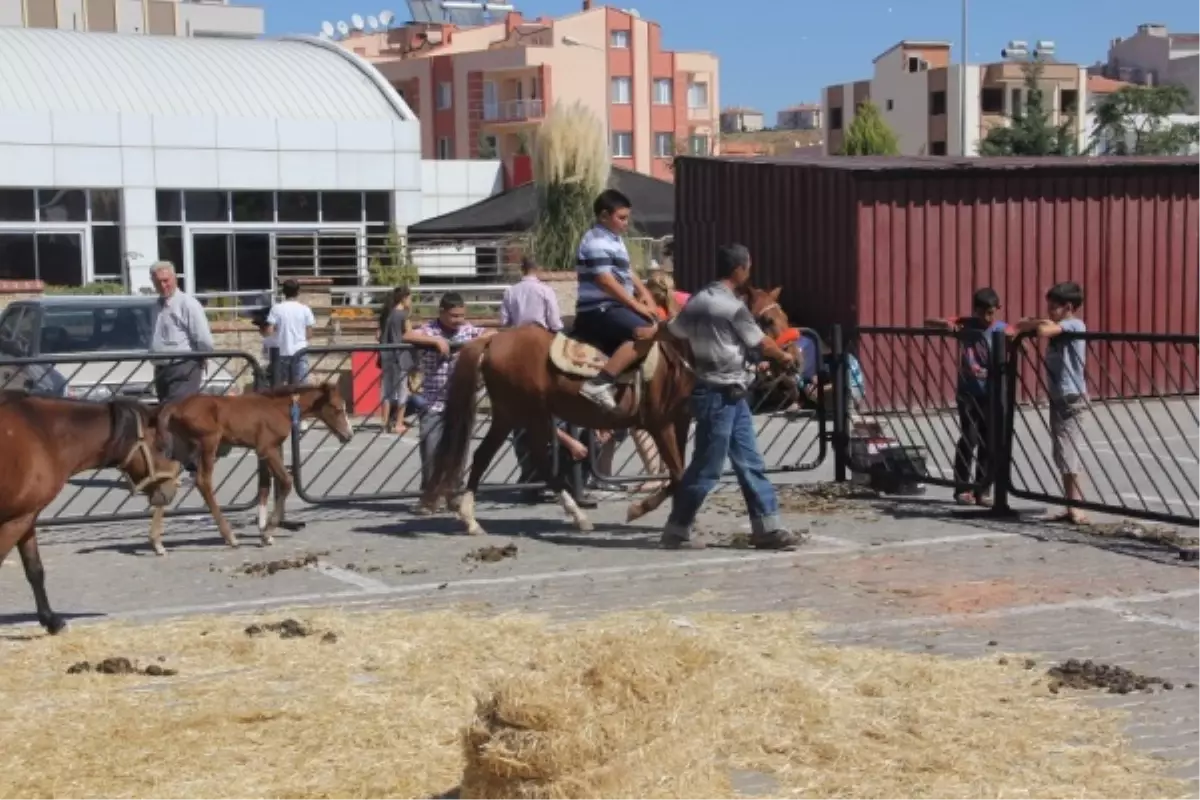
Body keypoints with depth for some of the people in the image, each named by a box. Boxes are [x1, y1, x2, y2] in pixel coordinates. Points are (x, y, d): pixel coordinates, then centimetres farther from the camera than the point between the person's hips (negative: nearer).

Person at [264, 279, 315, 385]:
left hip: (282, 351, 1)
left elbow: (269, 332, -7)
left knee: (282, 384, 9)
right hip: (300, 350, -1)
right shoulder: (305, 309, -2)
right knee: (300, 384, -1)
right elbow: (309, 334, -1)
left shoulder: (276, 308, -3)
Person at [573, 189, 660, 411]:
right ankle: (600, 384, -36)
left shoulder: (615, 240, 18)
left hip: (614, 307, 11)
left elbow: (627, 272, 24)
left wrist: (645, 294, 7)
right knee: (647, 332, -29)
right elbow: (606, 281, -22)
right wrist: (636, 305, -18)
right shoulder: (597, 243, -15)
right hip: (599, 310, -11)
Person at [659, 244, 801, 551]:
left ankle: (767, 527, 11)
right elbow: (762, 344, -5)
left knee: (750, 463, 9)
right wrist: (784, 357, 13)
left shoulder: (697, 301, 7)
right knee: (707, 467, -1)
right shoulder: (733, 307, -16)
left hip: (731, 395, 9)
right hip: (720, 395, -9)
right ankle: (676, 530, 7)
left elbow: (671, 332, 13)